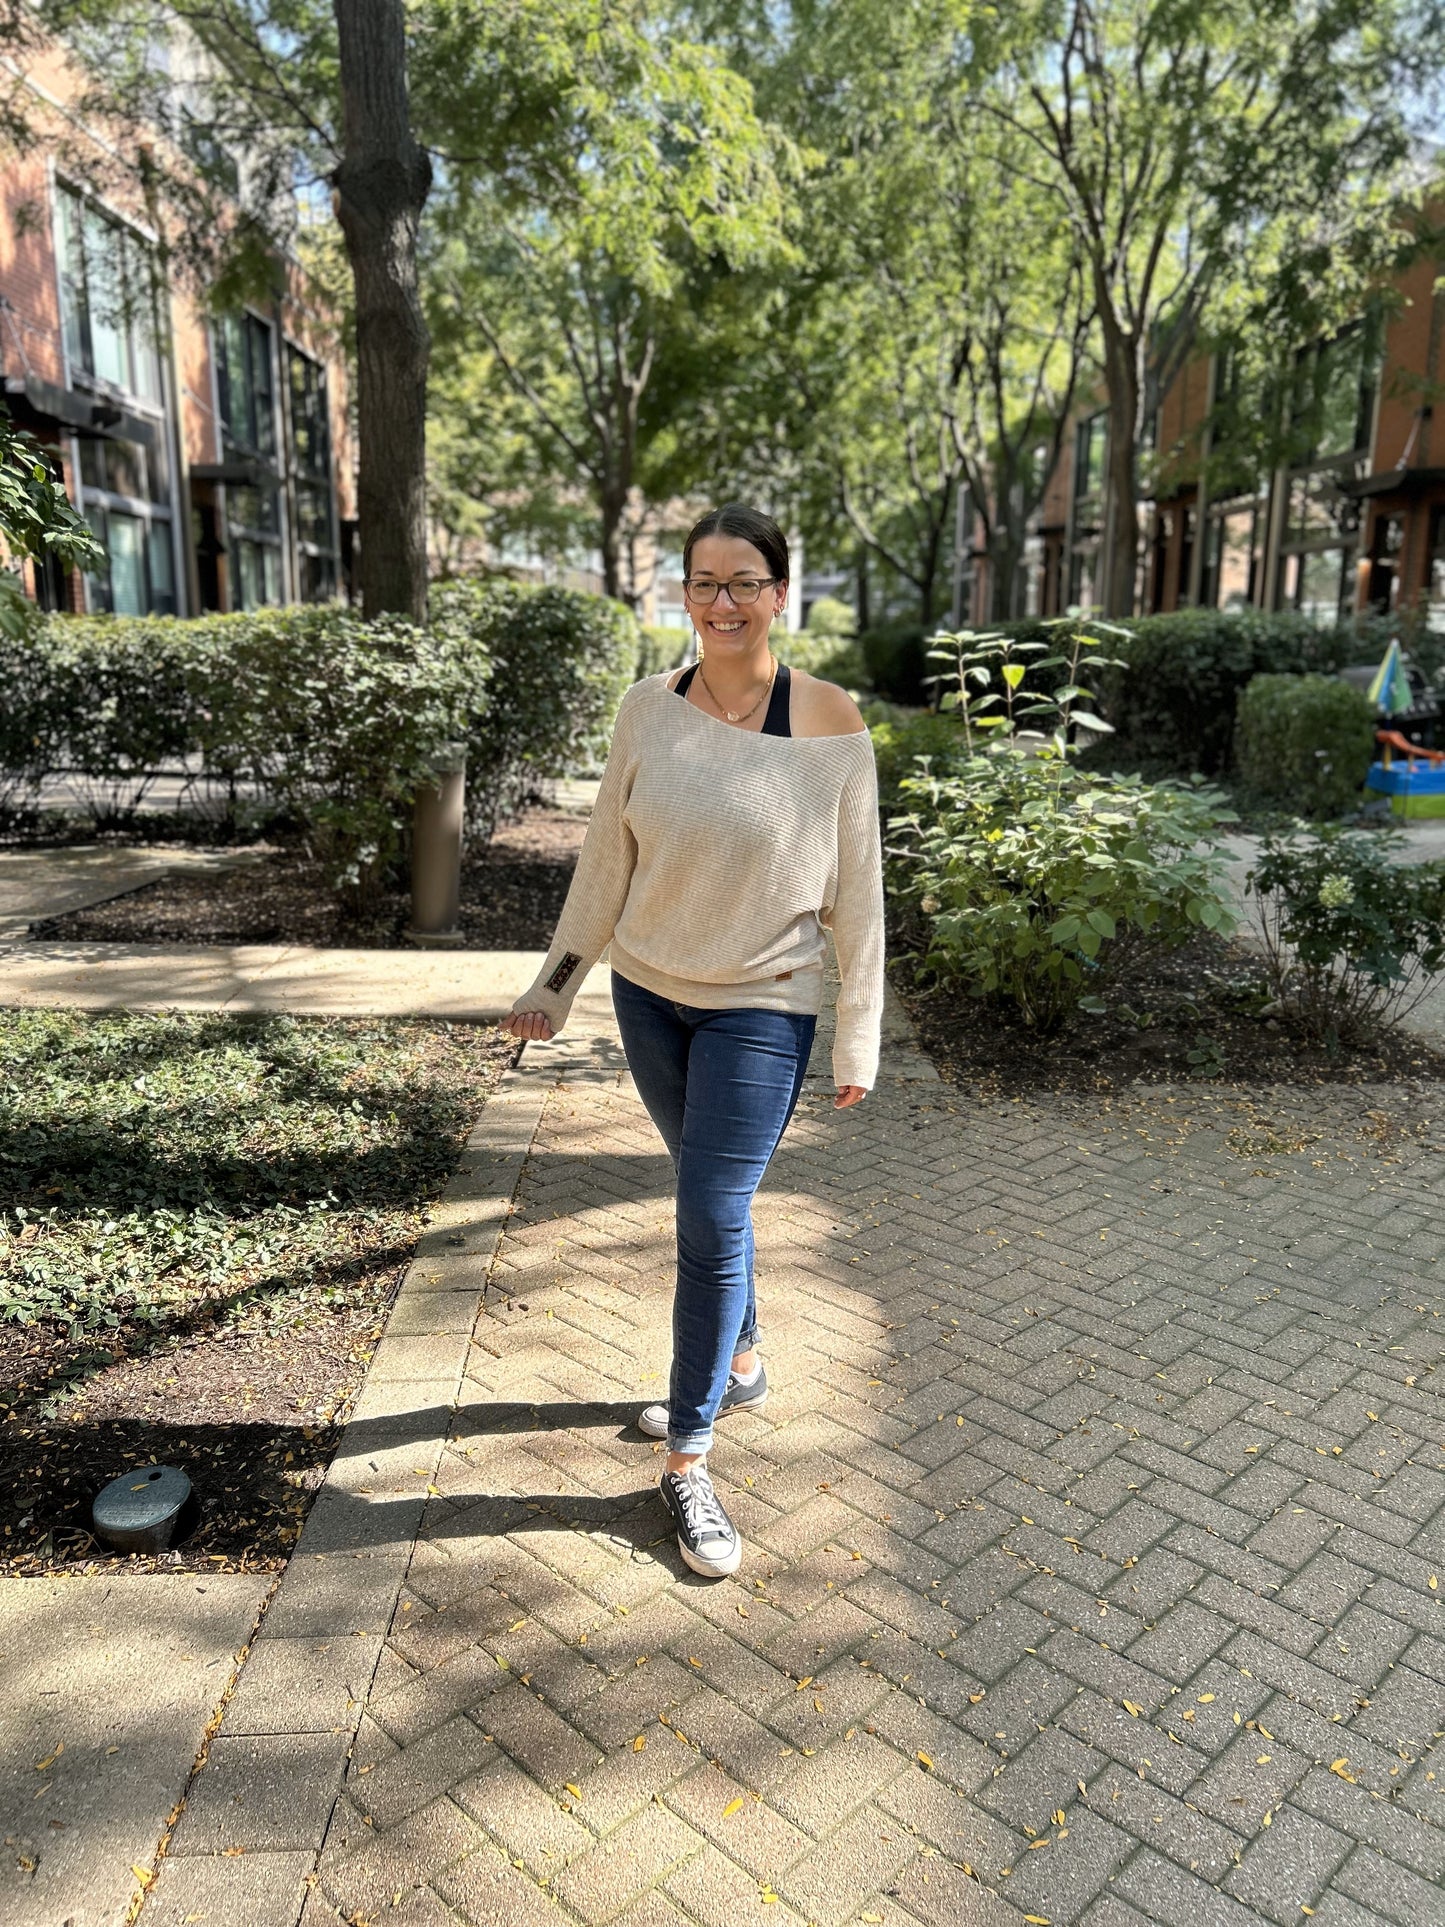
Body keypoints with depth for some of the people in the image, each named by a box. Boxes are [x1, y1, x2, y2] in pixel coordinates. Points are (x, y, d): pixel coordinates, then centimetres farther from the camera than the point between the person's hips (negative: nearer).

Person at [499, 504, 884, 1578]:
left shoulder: (830, 722, -11)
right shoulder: (649, 710, -2)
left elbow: (856, 892, -7)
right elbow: (607, 859, 6)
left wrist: (859, 1040, -5)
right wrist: (556, 982, 7)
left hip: (761, 1009, -4)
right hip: (649, 993, 4)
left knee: (713, 1223, -4)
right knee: (711, 1200, 18)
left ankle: (688, 1461, 12)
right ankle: (739, 1367, 42)